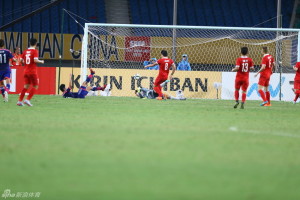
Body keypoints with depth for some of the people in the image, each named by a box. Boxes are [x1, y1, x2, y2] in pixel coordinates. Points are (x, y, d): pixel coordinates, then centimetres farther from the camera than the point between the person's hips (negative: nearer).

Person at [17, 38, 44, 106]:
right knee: (35, 86, 3)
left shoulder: (25, 51, 8)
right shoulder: (35, 51, -9)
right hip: (33, 71, -6)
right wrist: (41, 61, -3)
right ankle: (27, 100, -9)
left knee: (26, 86, 12)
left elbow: (22, 60, 7)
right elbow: (35, 60, -20)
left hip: (26, 71, 6)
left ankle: (20, 101, 5)